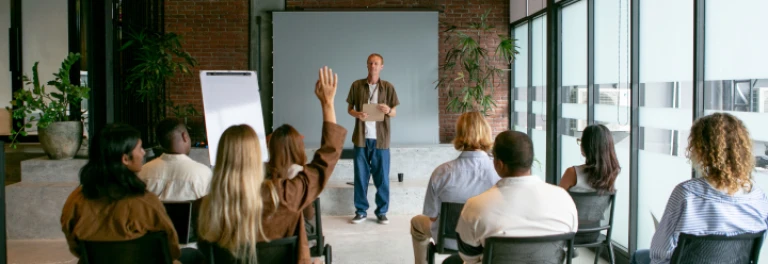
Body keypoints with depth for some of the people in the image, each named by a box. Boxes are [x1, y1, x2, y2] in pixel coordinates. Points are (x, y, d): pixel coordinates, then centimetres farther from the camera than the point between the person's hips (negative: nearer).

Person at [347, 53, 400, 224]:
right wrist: (357, 114, -13)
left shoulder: (388, 87, 2)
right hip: (362, 138, 1)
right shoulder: (357, 85, 4)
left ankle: (382, 212, 13)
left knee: (382, 177, 3)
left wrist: (388, 111, -18)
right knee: (360, 176, 5)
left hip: (381, 138, -1)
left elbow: (395, 113, 5)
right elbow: (349, 108, 9)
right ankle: (361, 211, 14)